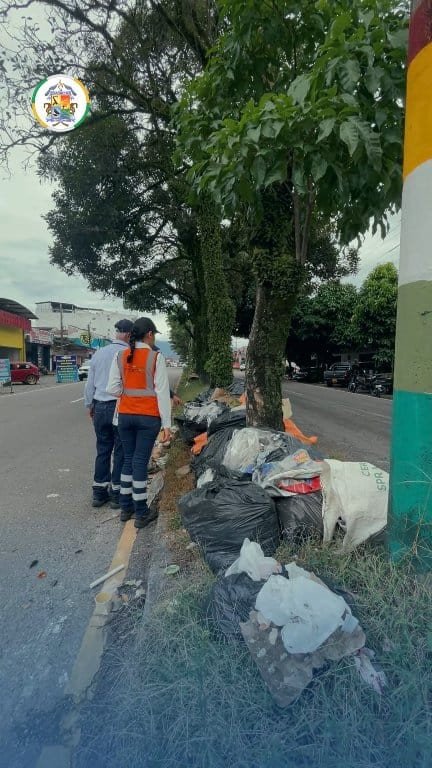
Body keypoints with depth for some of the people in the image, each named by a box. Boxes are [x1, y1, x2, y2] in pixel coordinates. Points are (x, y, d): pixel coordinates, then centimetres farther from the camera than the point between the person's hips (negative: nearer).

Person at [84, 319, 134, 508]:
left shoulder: (99, 353, 8)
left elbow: (89, 384, 14)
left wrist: (89, 405, 24)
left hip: (100, 408, 5)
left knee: (102, 450, 14)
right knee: (121, 451, 6)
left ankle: (99, 492, 21)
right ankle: (116, 493, 13)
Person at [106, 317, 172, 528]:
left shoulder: (120, 356, 2)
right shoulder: (155, 357, -9)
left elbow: (113, 389, -2)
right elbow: (162, 392, -10)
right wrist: (167, 424, -9)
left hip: (125, 415, 4)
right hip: (148, 416, -4)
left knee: (128, 459, 17)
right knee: (141, 461, 2)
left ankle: (125, 507, 27)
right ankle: (141, 513, 12)